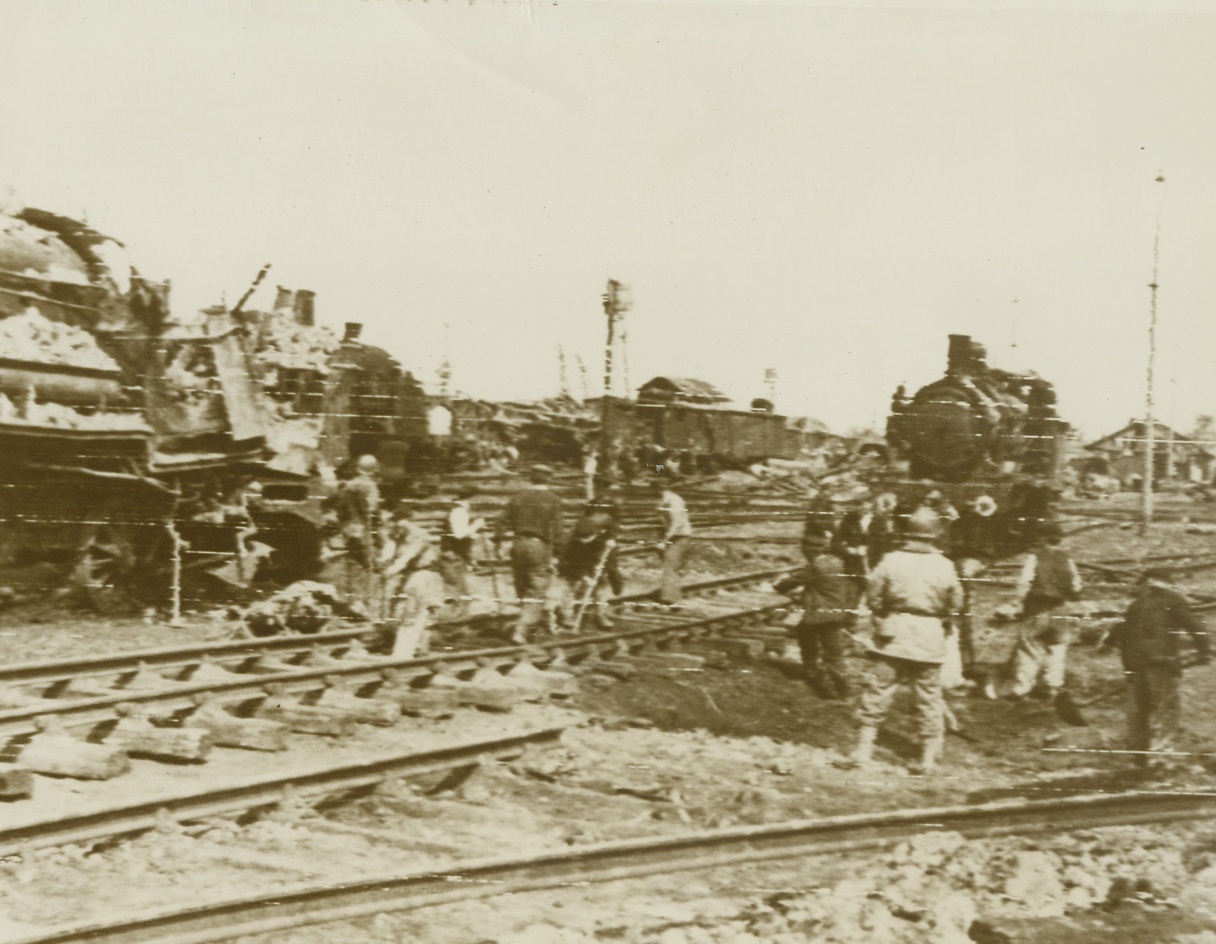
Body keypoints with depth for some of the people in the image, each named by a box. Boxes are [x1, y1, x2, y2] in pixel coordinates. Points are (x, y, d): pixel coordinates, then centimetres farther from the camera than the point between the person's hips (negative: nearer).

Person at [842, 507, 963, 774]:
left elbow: (873, 595, -1)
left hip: (893, 634, 0)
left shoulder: (892, 561, -7)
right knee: (928, 695, 8)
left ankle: (864, 748, 6)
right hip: (930, 636, 1)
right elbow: (954, 602, 5)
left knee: (879, 689, 6)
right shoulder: (944, 565, -5)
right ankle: (928, 757, 13)